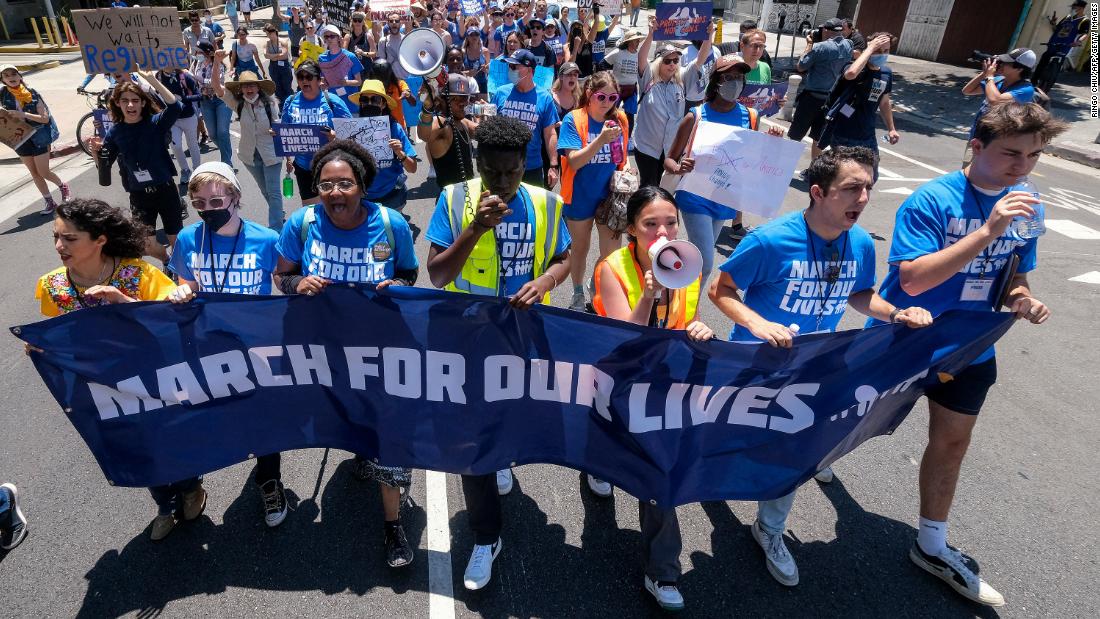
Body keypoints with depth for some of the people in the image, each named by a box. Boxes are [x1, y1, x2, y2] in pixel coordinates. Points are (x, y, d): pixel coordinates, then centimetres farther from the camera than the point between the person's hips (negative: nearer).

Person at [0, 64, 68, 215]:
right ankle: (49, 201, 17)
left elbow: (45, 118, -12)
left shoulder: (32, 94, -9)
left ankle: (63, 186, 27)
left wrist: (23, 114, -23)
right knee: (34, 173, 8)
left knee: (43, 172, -2)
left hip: (39, 136, -3)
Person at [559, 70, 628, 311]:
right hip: (580, 197, -2)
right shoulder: (573, 120, -13)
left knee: (612, 254, 1)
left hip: (610, 196, 2)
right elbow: (574, 161, -22)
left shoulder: (620, 119, -1)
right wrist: (601, 140, -34)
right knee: (580, 248, 15)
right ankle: (578, 296, 36)